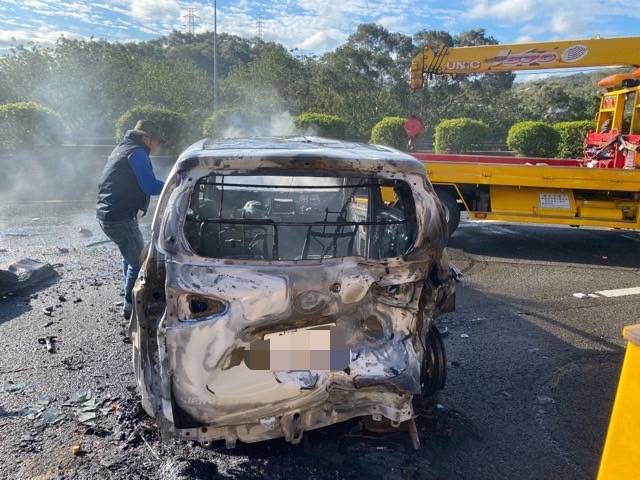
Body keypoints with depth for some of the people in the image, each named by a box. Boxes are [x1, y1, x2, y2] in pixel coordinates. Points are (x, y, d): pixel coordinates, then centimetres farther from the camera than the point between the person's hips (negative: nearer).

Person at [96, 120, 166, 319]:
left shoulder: (122, 149, 19)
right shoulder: (137, 153, -14)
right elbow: (150, 186, -23)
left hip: (106, 214, 11)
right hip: (120, 218, -11)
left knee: (130, 257, 24)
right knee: (138, 261, -1)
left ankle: (131, 298, 36)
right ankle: (131, 306, 7)